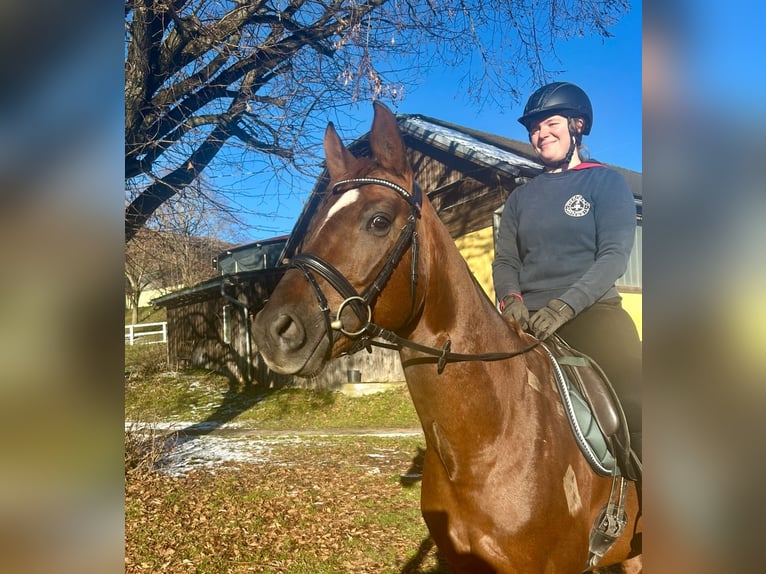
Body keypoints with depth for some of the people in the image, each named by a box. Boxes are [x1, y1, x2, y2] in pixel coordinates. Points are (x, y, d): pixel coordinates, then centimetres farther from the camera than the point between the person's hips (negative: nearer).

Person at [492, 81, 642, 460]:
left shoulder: (607, 181, 6)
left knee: (636, 414, -17)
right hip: (528, 321, 4)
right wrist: (511, 299, -12)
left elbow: (614, 255, -6)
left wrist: (564, 306, -20)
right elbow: (505, 259, 11)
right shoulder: (522, 196, 17)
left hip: (592, 313, -3)